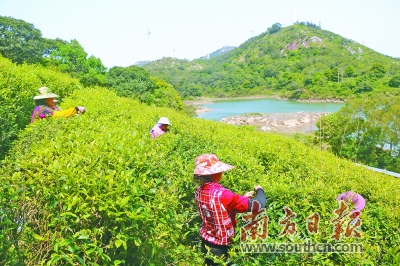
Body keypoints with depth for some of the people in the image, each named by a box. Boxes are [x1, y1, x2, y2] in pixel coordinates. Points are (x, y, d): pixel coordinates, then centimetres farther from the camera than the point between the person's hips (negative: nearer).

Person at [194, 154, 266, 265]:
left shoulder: (199, 191, -6)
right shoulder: (221, 194, -31)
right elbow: (258, 205, -29)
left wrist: (242, 198, 6)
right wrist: (260, 190, -9)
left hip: (205, 244, 7)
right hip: (221, 249, -7)